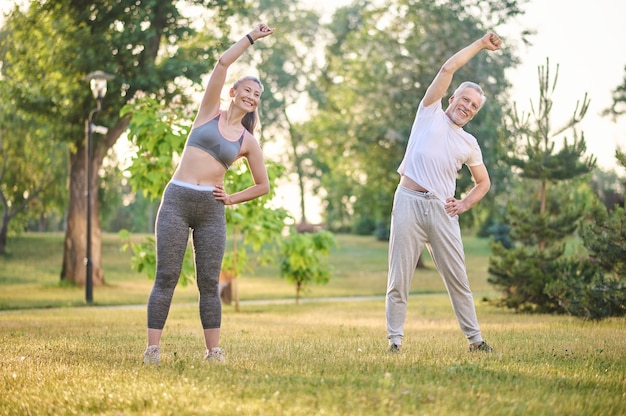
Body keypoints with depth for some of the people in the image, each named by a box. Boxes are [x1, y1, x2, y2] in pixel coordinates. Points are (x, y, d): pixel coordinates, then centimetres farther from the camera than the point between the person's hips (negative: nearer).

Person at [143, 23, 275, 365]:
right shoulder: (209, 112, 9)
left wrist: (232, 199, 5)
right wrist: (251, 38, 5)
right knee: (166, 277, -6)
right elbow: (222, 63, 0)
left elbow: (263, 186, 17)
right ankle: (153, 349, -7)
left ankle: (213, 351, 6)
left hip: (211, 209, 2)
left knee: (209, 283, 2)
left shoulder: (248, 141, 12)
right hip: (176, 200, -2)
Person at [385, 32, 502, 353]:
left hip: (442, 209, 3)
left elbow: (484, 182, 29)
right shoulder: (430, 113, 11)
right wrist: (480, 44, 11)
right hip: (409, 202, -3)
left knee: (457, 277, 3)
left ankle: (474, 338, 11)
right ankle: (394, 340, 2)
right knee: (399, 276, -3)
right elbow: (448, 68, 4)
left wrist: (465, 204, 11)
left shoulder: (469, 144, 19)